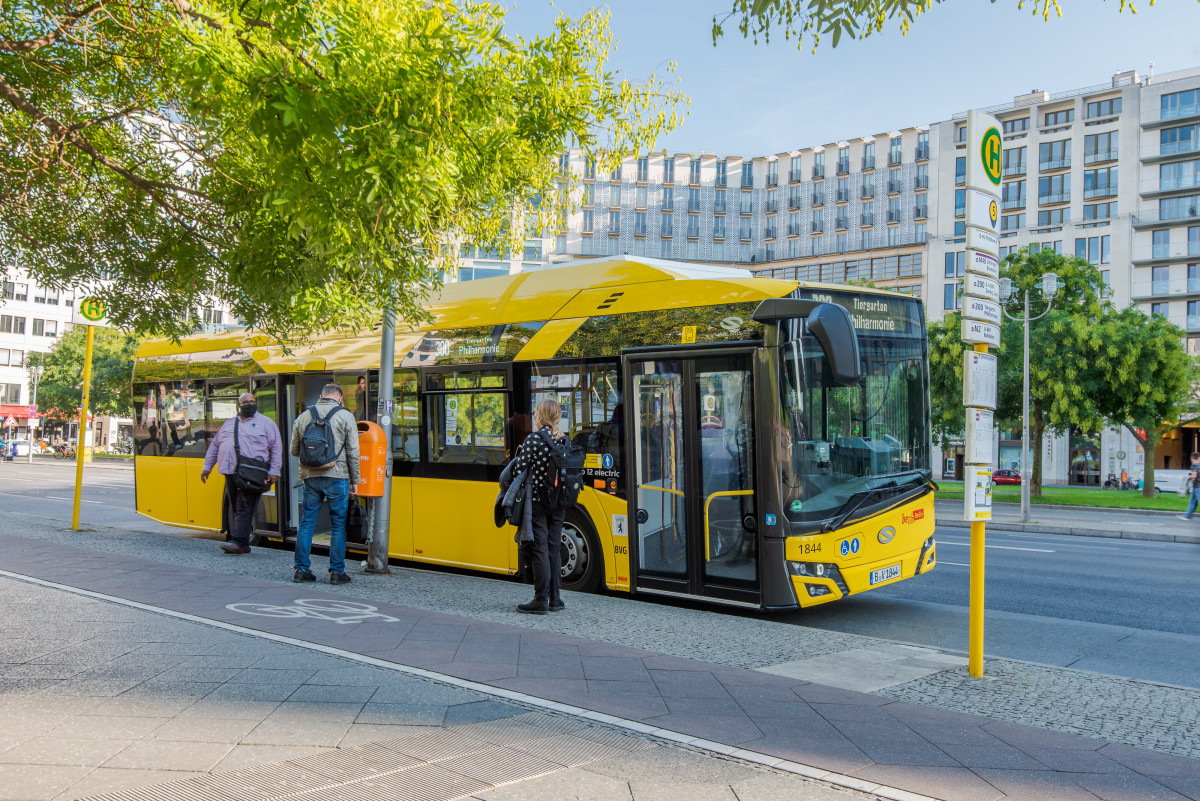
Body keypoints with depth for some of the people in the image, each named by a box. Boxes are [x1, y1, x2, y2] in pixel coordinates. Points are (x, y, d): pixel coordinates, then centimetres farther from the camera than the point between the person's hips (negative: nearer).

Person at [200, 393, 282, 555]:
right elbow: (214, 446, 26)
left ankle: (239, 541, -14)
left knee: (244, 509, -12)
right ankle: (243, 545, 10)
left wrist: (274, 471, -6)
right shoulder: (228, 424, 20)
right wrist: (207, 467, 20)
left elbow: (276, 448, 2)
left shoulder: (266, 423, 6)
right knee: (235, 509, 6)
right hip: (231, 473, 6)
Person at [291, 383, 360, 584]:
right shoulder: (345, 416, -2)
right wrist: (355, 481, 3)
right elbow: (353, 452, -4)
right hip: (336, 477, -3)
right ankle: (337, 572, 6)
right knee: (338, 525, 4)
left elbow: (294, 450, 13)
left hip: (310, 477, 3)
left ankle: (301, 570, 13)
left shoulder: (303, 417, 8)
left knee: (306, 523, 10)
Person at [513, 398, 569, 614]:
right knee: (554, 549, 12)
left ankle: (541, 601, 2)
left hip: (537, 501, -5)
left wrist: (520, 454, 4)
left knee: (539, 550, -1)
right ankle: (555, 599, 16)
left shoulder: (532, 439, -12)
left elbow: (520, 469, -14)